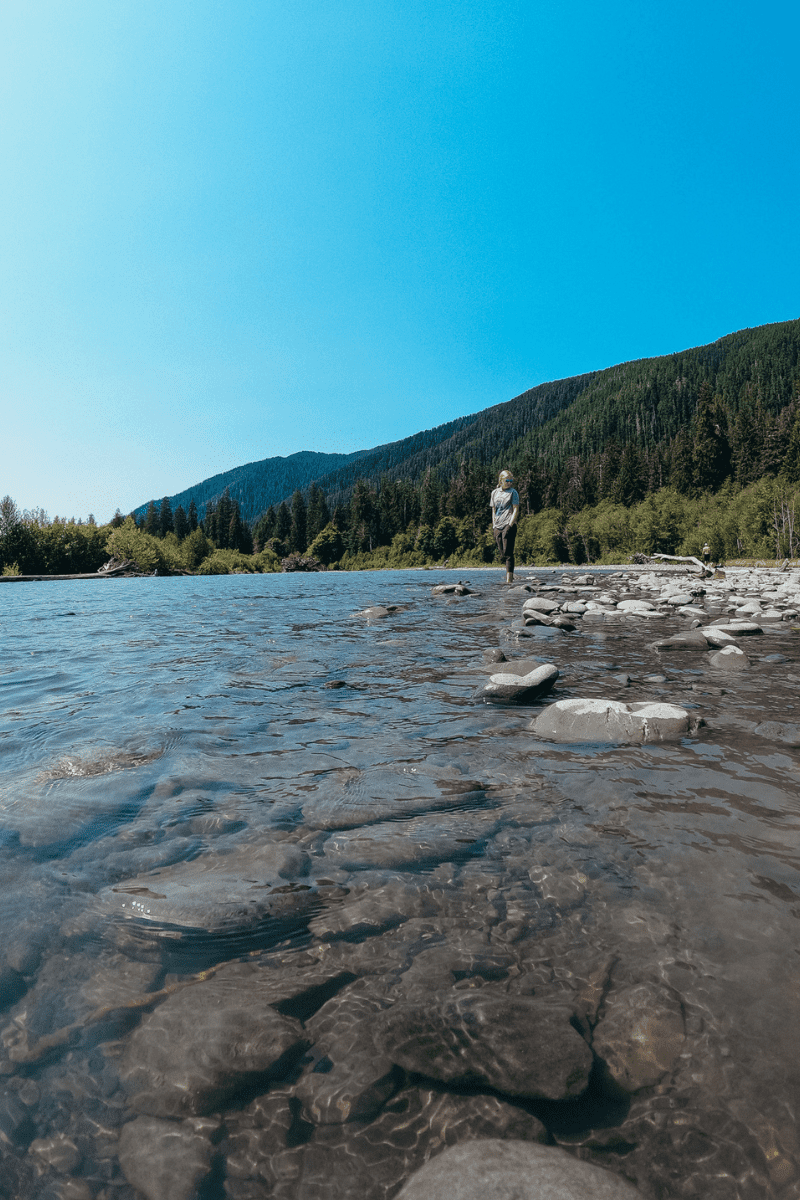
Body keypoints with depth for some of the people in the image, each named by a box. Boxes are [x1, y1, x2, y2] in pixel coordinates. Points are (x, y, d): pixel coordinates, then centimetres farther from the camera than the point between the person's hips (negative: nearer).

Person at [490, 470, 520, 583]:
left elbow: (516, 509, -4)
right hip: (498, 526, 5)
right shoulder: (495, 493, 15)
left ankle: (509, 577, -13)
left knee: (508, 553, -12)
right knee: (502, 553, 7)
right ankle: (510, 575, 18)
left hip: (509, 525, -5)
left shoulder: (513, 492, 2)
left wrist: (510, 525, -14)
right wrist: (494, 525, 11)